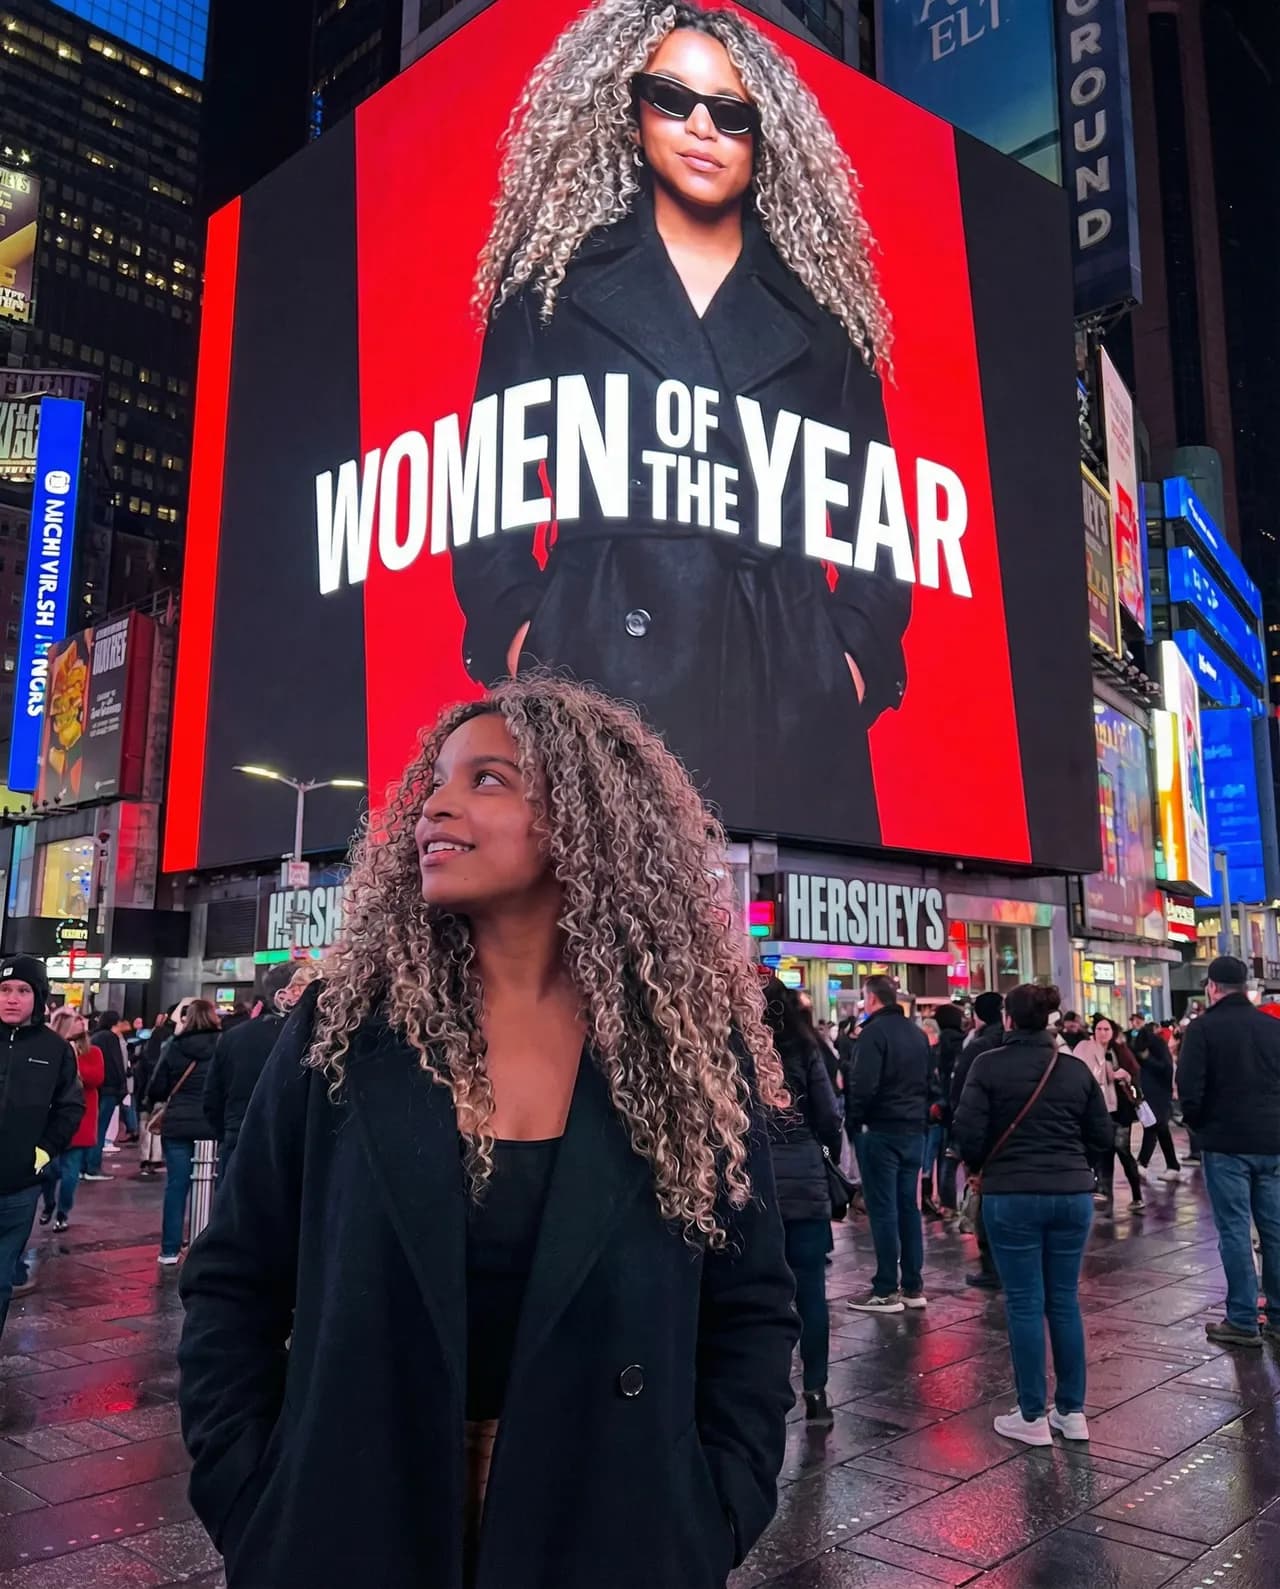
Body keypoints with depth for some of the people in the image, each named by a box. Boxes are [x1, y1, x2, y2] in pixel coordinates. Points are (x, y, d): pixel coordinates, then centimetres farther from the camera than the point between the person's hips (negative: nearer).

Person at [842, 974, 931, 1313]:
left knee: (883, 1209, -3)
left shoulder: (874, 1031, -13)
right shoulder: (918, 1034, 13)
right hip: (914, 1131, 8)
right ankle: (913, 1287, 16)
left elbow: (863, 1085, -20)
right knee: (908, 1206, 12)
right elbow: (929, 1081, 18)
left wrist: (852, 1122, -8)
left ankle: (886, 1291, 1)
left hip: (880, 1131, -8)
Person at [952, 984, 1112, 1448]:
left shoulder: (989, 1066, -8)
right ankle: (1072, 1412, 20)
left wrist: (983, 1165, 8)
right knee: (1065, 1300, 13)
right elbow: (1102, 1137, 7)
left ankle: (1032, 1417, 10)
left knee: (1025, 1303, 3)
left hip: (1012, 1196, -4)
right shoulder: (1077, 1068, 3)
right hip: (1073, 1194, 4)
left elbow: (967, 1132, -12)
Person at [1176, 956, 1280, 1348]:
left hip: (1226, 1143, -5)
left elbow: (1189, 1090, -13)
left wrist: (1200, 1125, 4)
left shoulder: (1203, 1028, -8)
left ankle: (1242, 1321, 3)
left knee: (1234, 1231, 0)